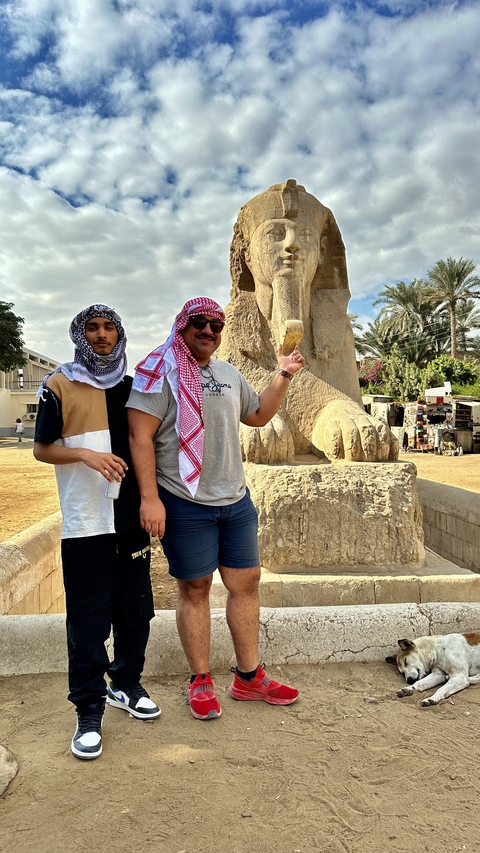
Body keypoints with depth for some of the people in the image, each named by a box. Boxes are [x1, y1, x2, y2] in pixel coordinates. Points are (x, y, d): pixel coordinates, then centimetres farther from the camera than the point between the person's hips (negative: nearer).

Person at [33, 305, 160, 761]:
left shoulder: (132, 386, 12)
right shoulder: (59, 385, 1)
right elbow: (41, 448, 0)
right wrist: (86, 454, -17)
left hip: (130, 519, 4)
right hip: (84, 523, -4)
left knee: (135, 611, 12)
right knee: (89, 620, 0)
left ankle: (125, 684, 33)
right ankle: (89, 712, 15)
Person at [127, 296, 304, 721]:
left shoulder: (230, 374, 14)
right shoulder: (162, 370, -8)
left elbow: (258, 415, 26)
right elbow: (139, 435, -14)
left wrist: (284, 375, 15)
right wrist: (150, 497, -20)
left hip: (236, 499, 7)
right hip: (185, 504, -6)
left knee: (246, 582, 11)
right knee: (195, 589, 5)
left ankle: (249, 676, 27)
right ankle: (201, 682, 23)